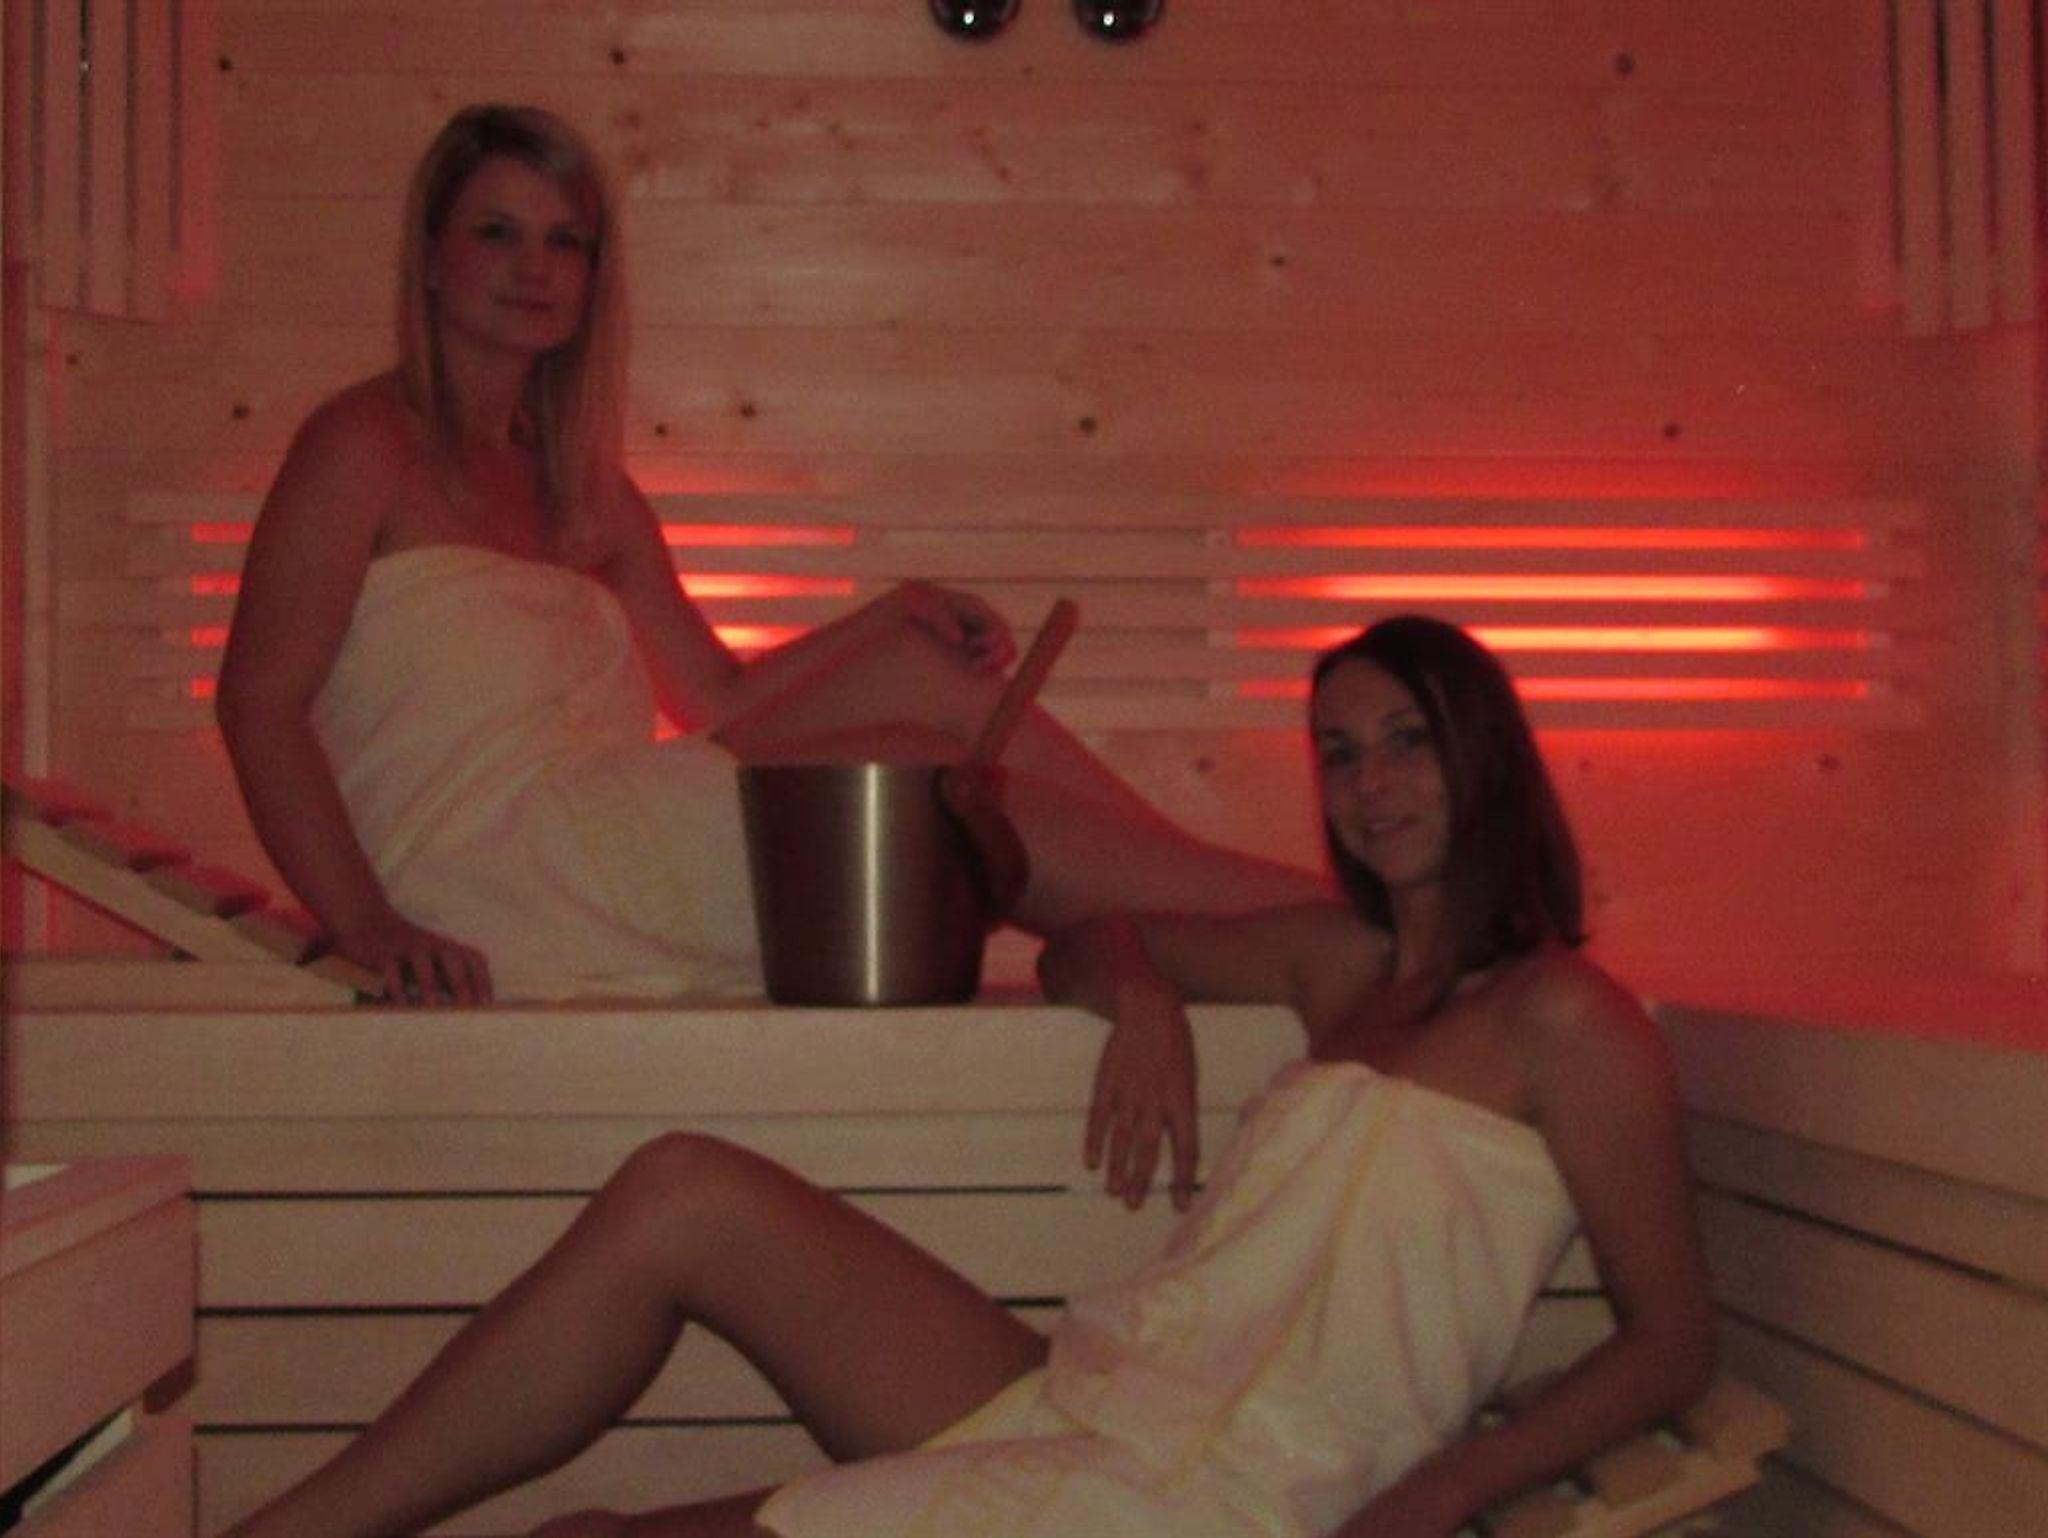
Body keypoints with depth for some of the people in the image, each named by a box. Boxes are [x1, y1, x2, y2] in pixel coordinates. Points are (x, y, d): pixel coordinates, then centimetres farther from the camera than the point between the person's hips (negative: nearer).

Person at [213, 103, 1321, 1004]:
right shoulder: (366, 446, -2)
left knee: (929, 672, -6)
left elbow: (721, 701, 17)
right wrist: (364, 924, -22)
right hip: (494, 882, -7)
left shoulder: (586, 494, 19)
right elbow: (257, 699, -10)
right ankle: (1332, 927, -12)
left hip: (606, 835, 7)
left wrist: (898, 614, 3)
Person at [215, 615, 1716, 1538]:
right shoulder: (1343, 958, 18)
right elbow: (1083, 945, 31)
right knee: (687, 1193, -11)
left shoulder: (1563, 1018, -3)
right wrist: (1150, 1004, 7)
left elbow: (1675, 1339, -3)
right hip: (1066, 1392, 7)